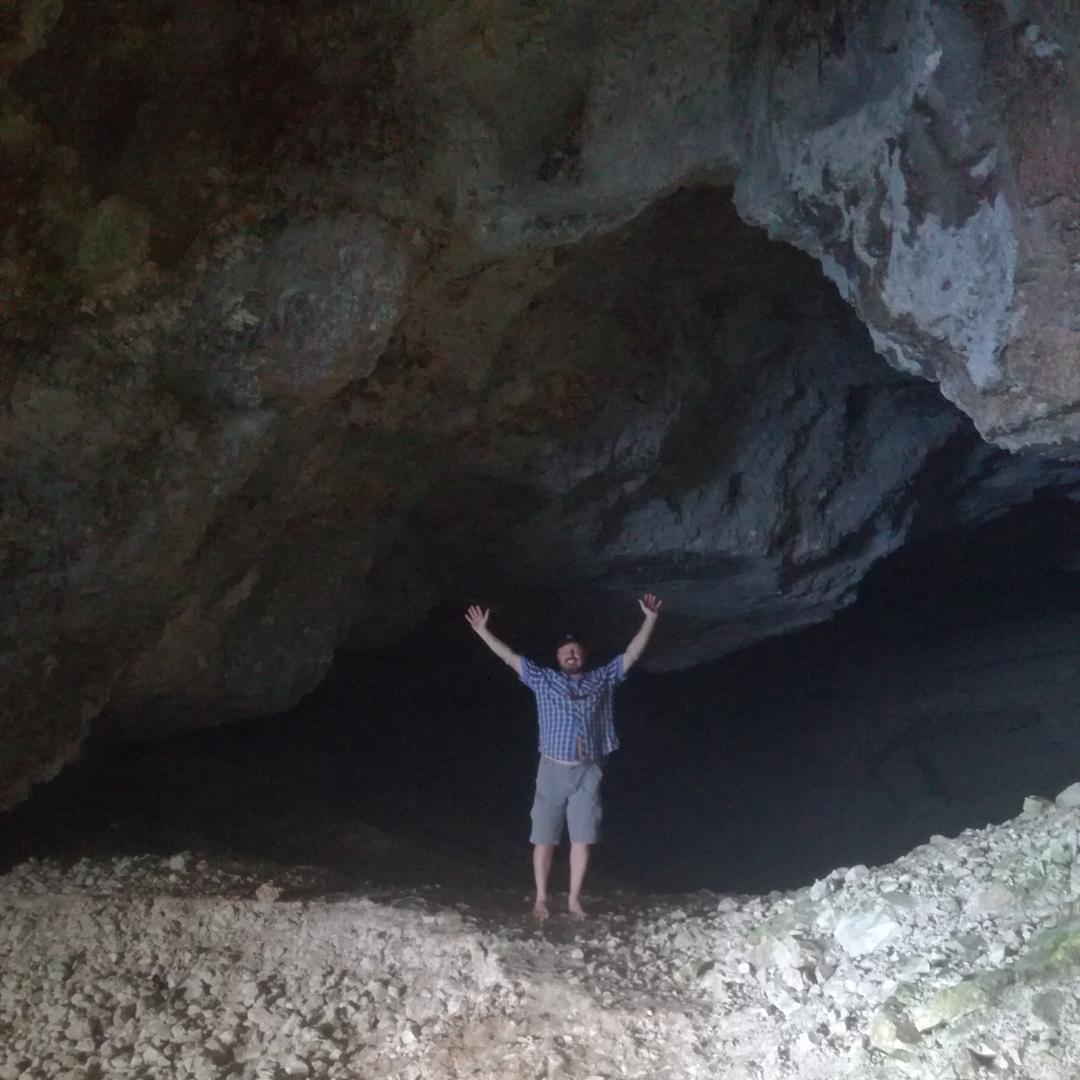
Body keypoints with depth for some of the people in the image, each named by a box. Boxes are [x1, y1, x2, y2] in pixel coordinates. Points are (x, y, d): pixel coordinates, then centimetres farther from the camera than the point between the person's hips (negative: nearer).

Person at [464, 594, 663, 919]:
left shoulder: (602, 679, 12)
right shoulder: (543, 679, 9)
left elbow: (632, 654, 11)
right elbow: (510, 657, 7)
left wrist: (650, 618, 4)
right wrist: (483, 631, 1)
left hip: (587, 773, 1)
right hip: (553, 770, -1)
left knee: (582, 838, 1)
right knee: (544, 838, 2)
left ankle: (574, 900, 10)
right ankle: (541, 898, 11)